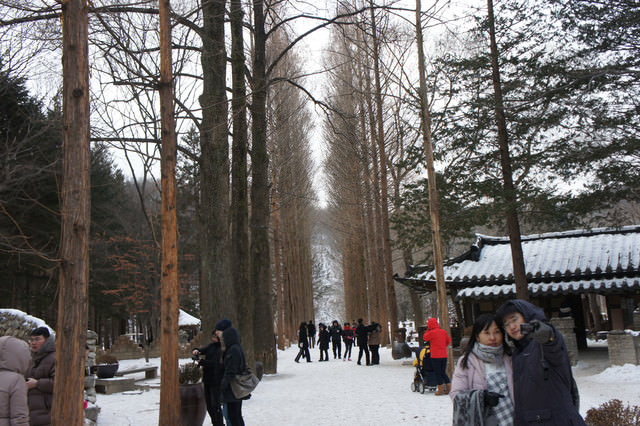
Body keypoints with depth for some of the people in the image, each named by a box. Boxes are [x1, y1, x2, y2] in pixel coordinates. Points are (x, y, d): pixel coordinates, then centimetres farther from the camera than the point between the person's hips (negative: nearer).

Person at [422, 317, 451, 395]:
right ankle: (448, 388, 14)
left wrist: (428, 330, 7)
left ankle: (441, 390, 3)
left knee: (438, 373, 2)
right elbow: (449, 341, 18)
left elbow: (425, 338, 3)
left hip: (435, 356, -6)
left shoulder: (431, 332, -12)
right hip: (444, 356, 6)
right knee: (443, 372, 16)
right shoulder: (444, 332, 5)